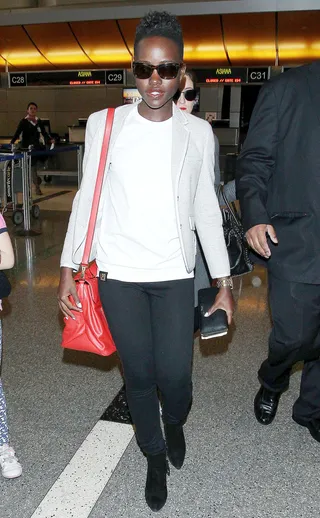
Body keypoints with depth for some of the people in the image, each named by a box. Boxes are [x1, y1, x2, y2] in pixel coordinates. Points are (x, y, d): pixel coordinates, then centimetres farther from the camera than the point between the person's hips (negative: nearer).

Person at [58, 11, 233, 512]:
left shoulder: (198, 132, 2)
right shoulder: (104, 124, 0)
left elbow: (206, 209, 6)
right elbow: (86, 198, 3)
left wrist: (223, 282, 5)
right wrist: (69, 269, 0)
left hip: (175, 275, 0)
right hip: (118, 274, 0)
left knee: (174, 373, 0)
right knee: (139, 373, 8)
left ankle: (175, 423, 38)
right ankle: (155, 457, 36)